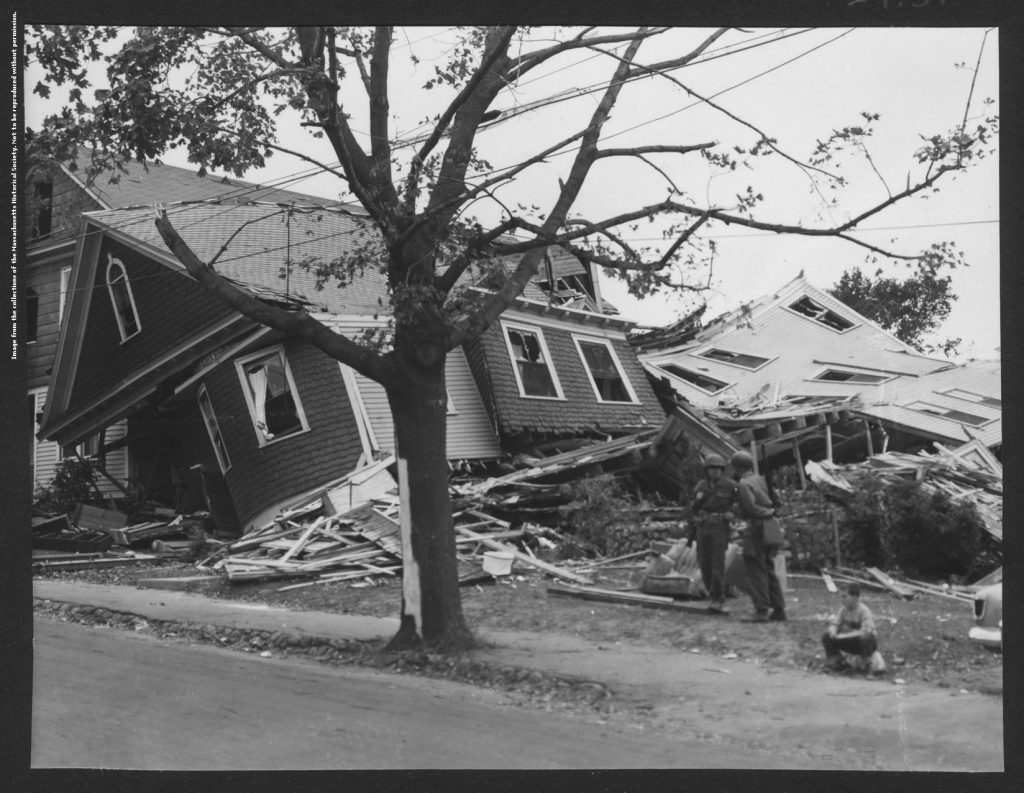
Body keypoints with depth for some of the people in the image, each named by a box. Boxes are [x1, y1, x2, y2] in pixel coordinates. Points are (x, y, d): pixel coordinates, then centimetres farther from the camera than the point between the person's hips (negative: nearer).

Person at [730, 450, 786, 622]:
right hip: (769, 529, 8)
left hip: (756, 529, -8)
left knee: (756, 571, -2)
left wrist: (768, 512, -8)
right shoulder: (760, 480, 13)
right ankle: (779, 610, 12)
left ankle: (762, 610, -3)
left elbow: (751, 507, -19)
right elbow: (775, 502, 16)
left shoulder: (743, 484, -11)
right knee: (769, 571, 13)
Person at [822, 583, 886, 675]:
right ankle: (837, 661, 8)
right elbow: (834, 623, 0)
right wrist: (833, 631, -25)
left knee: (864, 638, -41)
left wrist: (845, 636, -36)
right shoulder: (844, 609, -4)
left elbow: (866, 631, -34)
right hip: (851, 643, 5)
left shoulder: (864, 611, -23)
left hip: (867, 643, -5)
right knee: (826, 637, -12)